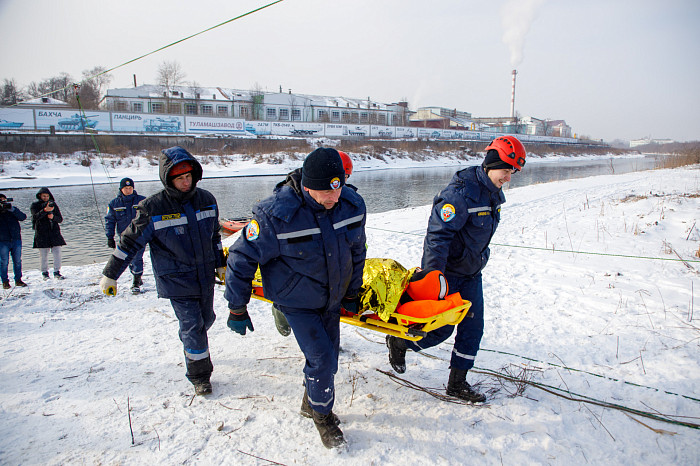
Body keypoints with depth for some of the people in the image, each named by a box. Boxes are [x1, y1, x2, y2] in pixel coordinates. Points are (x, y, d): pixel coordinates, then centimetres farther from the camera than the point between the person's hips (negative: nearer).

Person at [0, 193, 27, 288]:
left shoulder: (13, 209, 7)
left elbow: (23, 217, -6)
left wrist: (12, 209, -19)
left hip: (16, 239, 2)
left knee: (17, 261, 6)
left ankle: (18, 280, 16)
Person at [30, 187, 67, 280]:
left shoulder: (53, 204, 12)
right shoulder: (35, 205, 4)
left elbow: (60, 219, 8)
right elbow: (36, 216, -15)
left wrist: (53, 217, -14)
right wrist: (45, 210, -31)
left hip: (55, 232, 2)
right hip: (41, 233, -2)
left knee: (57, 253, -4)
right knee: (43, 255, -1)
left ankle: (57, 273, 4)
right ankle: (45, 273, 11)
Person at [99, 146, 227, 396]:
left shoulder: (206, 199, 0)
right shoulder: (153, 208, -14)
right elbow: (130, 242, -5)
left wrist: (220, 264, 22)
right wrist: (110, 275, -1)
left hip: (205, 276, 5)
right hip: (176, 281, -5)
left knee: (206, 320, 16)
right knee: (191, 325, -5)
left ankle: (193, 347, 48)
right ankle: (199, 375, 14)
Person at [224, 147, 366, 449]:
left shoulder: (352, 205, -14)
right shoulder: (276, 214, -29)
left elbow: (356, 251, 4)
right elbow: (242, 258, -18)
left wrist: (352, 293, 11)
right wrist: (237, 308, -12)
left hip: (332, 297, 5)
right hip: (297, 301, -5)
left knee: (328, 354, 15)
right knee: (321, 358, -8)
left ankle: (310, 403, 43)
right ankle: (322, 415, 22)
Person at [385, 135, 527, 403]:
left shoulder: (494, 194, 5)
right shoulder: (462, 192, -24)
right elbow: (438, 234, -27)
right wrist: (431, 275, -29)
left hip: (471, 272, 9)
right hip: (445, 270, -8)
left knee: (473, 327, 8)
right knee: (442, 328, 0)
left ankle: (457, 383, 22)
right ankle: (399, 342, 27)